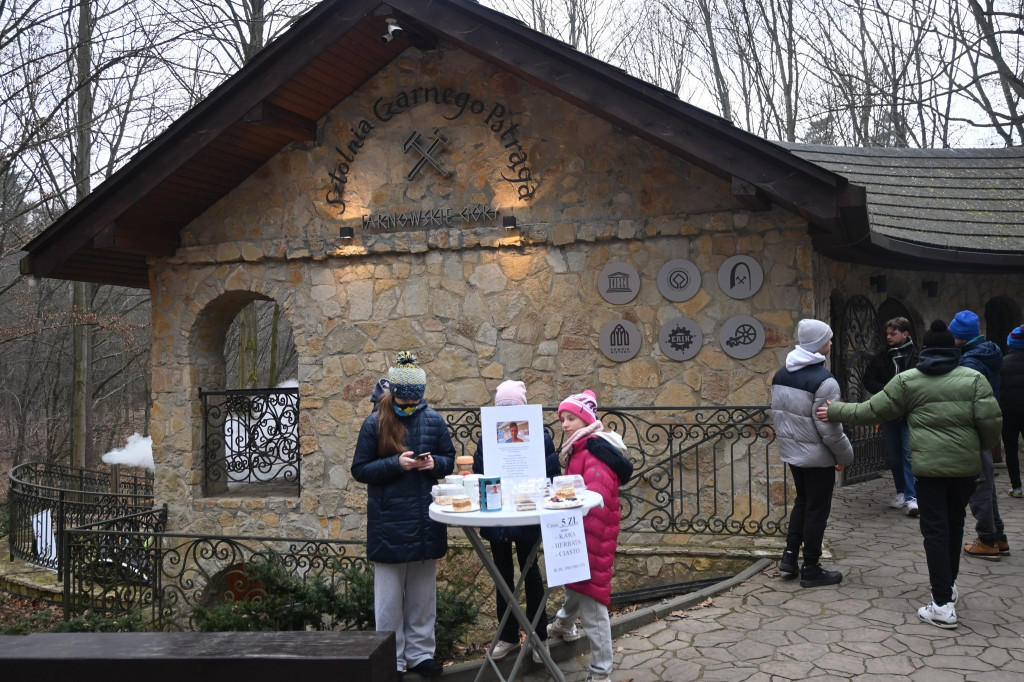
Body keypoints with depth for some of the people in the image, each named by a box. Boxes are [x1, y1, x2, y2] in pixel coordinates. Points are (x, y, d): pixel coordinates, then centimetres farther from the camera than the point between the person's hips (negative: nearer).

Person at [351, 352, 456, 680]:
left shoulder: (433, 419, 1)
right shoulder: (375, 423, -6)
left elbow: (449, 460, 10)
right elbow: (360, 470, -5)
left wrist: (434, 463, -13)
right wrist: (396, 463, -19)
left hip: (426, 521, 3)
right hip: (389, 522, -3)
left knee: (423, 591, 13)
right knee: (390, 595, 5)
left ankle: (420, 652, 27)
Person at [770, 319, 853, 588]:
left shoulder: (781, 375, 4)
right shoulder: (824, 381, -21)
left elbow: (776, 414, 11)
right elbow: (829, 429, -21)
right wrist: (845, 455, -7)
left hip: (790, 452, 7)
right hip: (817, 456, -7)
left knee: (802, 501, 23)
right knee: (817, 509, 5)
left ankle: (790, 555, 21)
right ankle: (811, 570, 14)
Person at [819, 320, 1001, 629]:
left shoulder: (907, 381, 0)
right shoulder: (973, 379, 3)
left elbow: (873, 411, 2)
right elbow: (991, 421, -5)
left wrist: (836, 411, 15)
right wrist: (981, 446, 15)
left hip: (929, 465, -3)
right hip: (965, 465, 3)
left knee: (935, 530, -2)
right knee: (955, 523, 20)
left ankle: (943, 605, -5)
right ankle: (949, 585, 35)